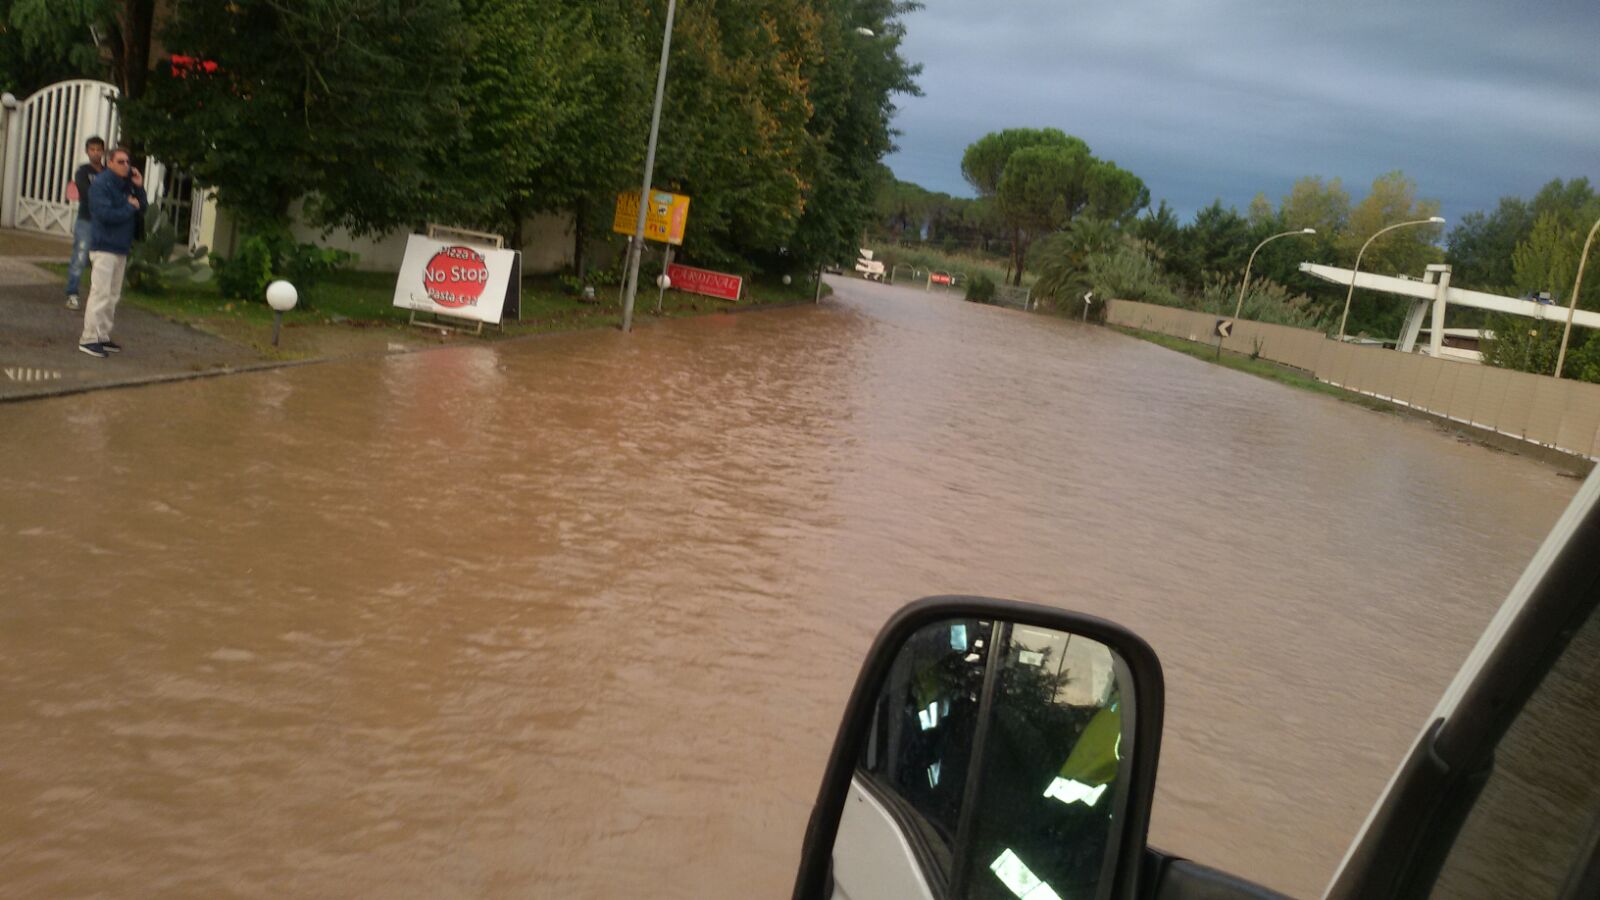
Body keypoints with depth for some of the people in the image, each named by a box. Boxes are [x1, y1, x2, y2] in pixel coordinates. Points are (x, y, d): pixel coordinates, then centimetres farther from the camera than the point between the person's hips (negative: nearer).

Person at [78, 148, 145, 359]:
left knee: (113, 296, 12)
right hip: (104, 247, -9)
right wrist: (130, 207, -11)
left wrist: (139, 188, -4)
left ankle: (103, 336, 19)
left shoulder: (126, 185, 13)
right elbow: (105, 214, -23)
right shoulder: (101, 184, -12)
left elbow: (141, 208, 9)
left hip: (121, 248, 9)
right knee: (100, 294, -11)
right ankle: (89, 339, -8)